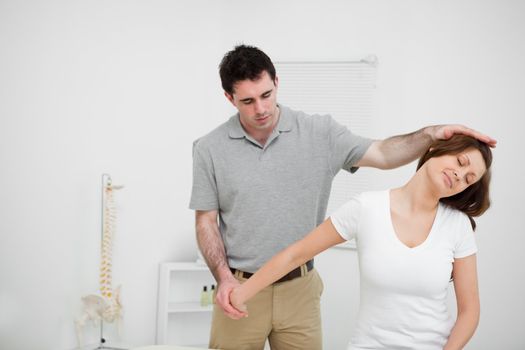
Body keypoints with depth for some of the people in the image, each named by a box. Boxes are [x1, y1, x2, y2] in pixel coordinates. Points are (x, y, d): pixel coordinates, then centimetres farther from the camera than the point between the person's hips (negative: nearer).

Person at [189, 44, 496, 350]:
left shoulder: (319, 133, -3)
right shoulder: (210, 149, -4)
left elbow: (382, 154, -8)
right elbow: (206, 221, 0)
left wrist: (431, 134, -25)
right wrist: (224, 277, -13)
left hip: (299, 288, 1)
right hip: (240, 289, 0)